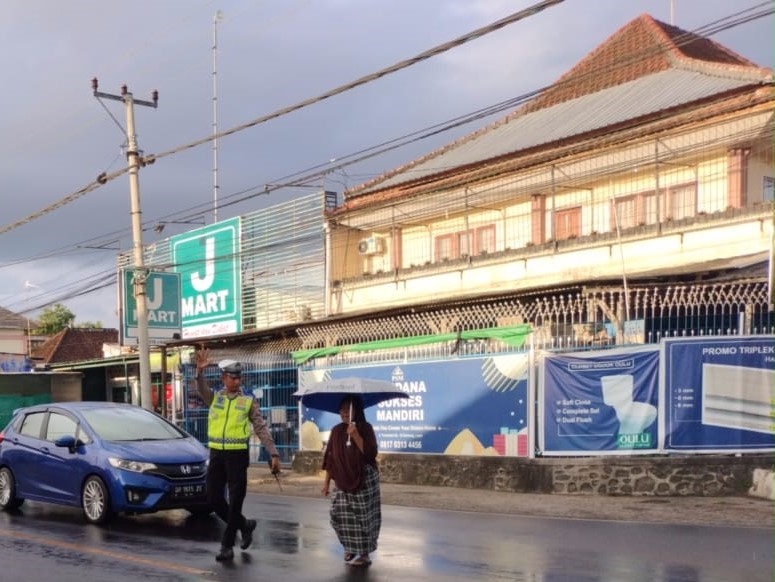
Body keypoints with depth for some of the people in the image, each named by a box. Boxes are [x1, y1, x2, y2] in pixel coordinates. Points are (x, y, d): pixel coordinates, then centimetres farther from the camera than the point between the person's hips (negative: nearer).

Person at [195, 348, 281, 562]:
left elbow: (261, 428, 1)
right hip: (216, 454, 3)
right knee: (214, 498, 4)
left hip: (237, 455, -3)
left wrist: (274, 454, -6)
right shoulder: (214, 398, 7)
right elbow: (201, 389, -14)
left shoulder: (248, 401, 2)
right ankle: (245, 525, 26)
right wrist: (200, 371, -35)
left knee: (235, 502, -1)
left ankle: (227, 546, 8)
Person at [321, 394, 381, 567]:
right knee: (340, 513, 0)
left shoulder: (365, 428, -7)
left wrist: (355, 436, -25)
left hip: (364, 480, -4)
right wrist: (326, 482, 6)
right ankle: (350, 547, 22)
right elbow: (330, 458, 8)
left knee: (362, 515, -4)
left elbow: (370, 453, -18)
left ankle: (364, 553, 6)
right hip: (342, 481, 4)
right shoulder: (336, 431, 6)